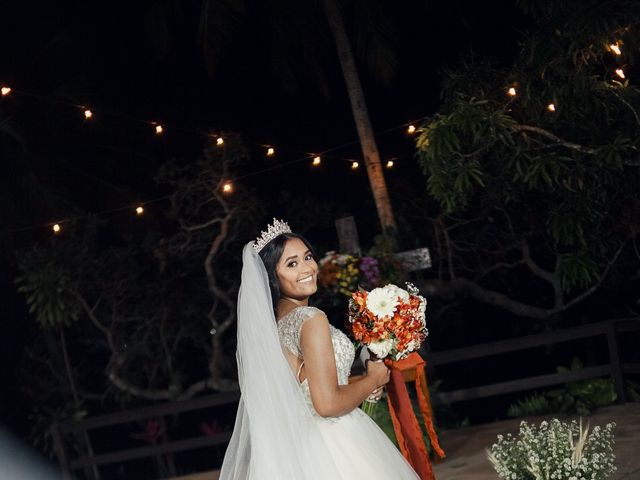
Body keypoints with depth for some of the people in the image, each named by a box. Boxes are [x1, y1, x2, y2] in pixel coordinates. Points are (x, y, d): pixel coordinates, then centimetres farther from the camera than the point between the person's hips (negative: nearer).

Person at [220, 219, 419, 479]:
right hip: (334, 446, -8)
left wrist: (361, 384, 13)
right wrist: (373, 379, -8)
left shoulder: (274, 321, 5)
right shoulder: (311, 319, -19)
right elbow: (328, 404, -24)